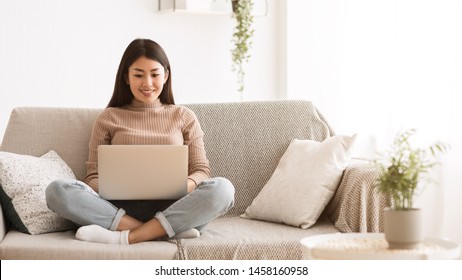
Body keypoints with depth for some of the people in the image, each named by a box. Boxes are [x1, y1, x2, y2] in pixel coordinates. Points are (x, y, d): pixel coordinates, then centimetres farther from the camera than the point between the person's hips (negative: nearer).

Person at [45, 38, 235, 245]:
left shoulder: (184, 117, 18)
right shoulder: (108, 118, 17)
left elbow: (201, 171, 12)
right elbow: (94, 176, 12)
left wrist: (186, 186, -13)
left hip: (171, 208, 0)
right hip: (121, 208, 0)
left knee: (222, 188, -30)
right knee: (57, 190, -27)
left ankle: (124, 237, -31)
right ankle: (172, 230, -32)